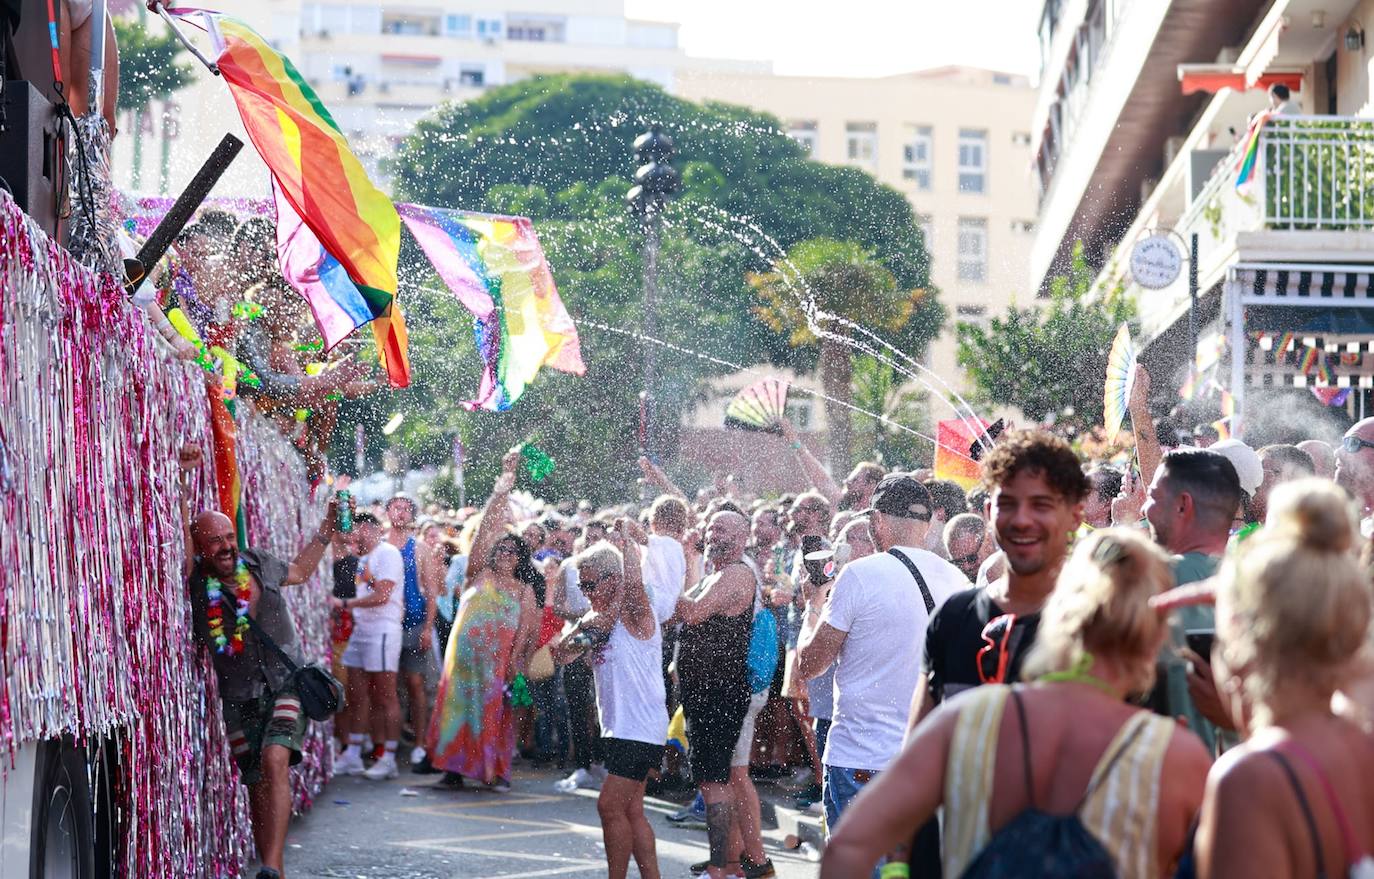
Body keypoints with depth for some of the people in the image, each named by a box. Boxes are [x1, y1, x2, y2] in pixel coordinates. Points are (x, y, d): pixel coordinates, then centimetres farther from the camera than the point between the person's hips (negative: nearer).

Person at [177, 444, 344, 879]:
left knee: (275, 761, -23)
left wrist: (327, 530, 21)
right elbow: (179, 534, -24)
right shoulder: (196, 582, -8)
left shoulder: (258, 564, 1)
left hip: (286, 683, 0)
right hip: (240, 699, 0)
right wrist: (181, 480, -35)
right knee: (257, 787, 6)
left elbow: (299, 571, 24)